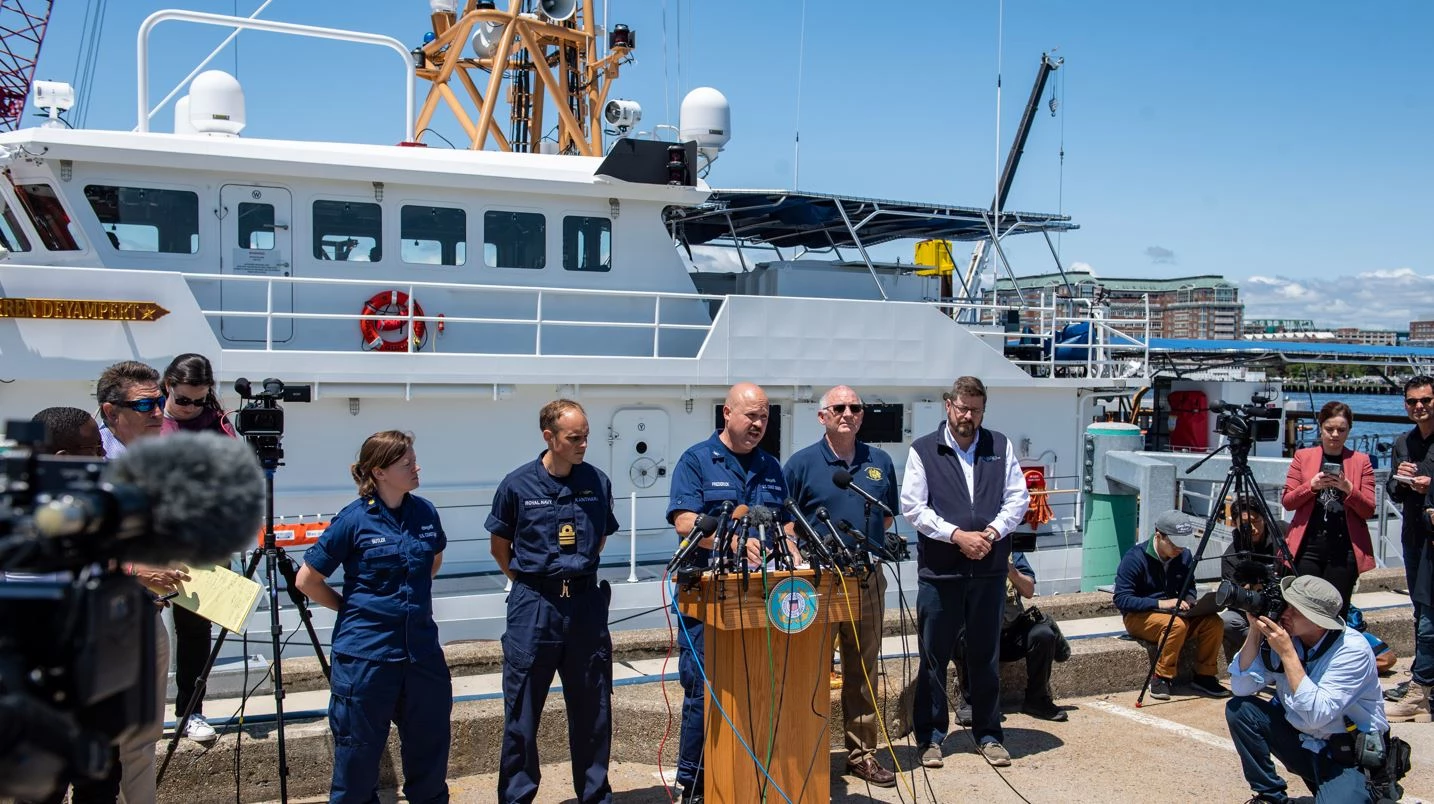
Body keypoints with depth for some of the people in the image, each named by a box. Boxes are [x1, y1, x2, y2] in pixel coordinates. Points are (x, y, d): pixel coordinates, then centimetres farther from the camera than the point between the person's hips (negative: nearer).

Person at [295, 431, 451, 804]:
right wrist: (352, 607, 1)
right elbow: (307, 580, -5)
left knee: (430, 744, 15)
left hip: (421, 647, 5)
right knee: (359, 750, 8)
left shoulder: (425, 512, 1)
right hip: (366, 651, -4)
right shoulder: (354, 519, -12)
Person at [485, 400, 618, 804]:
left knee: (592, 708, 10)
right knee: (522, 713, 3)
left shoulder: (598, 482, 2)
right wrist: (532, 583, 8)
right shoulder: (517, 485, -5)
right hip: (533, 607, -2)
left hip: (586, 603, 2)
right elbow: (500, 547, 8)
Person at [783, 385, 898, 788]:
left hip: (868, 578, 4)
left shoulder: (880, 462, 10)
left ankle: (862, 754, 20)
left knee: (863, 670, 10)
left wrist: (873, 553, 7)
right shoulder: (801, 463, -2)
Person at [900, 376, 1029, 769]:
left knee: (986, 655, 10)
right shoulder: (923, 451, 1)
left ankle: (988, 734, 22)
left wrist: (993, 532, -10)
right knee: (934, 657, 4)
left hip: (989, 569, 2)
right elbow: (912, 506, -6)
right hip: (939, 570, -2)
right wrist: (956, 535, -14)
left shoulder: (1001, 447, 9)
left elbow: (1018, 498, 6)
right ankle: (931, 736, 15)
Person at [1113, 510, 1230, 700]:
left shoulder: (1184, 555, 3)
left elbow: (1189, 588, 18)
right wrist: (1160, 603, -27)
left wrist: (1188, 600, -7)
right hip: (1139, 617, -6)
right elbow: (1121, 599, -19)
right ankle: (1161, 679, -21)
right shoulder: (1135, 557, -16)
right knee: (1177, 624, -35)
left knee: (1213, 622, -19)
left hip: (1174, 612, 6)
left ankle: (1204, 676, -5)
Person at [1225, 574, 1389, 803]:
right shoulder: (1281, 636, -8)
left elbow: (1317, 715, -32)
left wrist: (1287, 652, -31)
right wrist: (1255, 630, -19)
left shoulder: (1352, 649, -22)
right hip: (1301, 740, 5)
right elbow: (1242, 688, -12)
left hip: (1350, 757, -5)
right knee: (1239, 709, -13)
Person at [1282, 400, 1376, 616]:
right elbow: (1287, 501, 4)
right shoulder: (1303, 456, 9)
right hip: (1308, 546, 0)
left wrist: (1348, 489, -14)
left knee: (1337, 613, 0)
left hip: (1344, 549, 0)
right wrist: (1312, 485, -12)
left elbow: (1369, 511, 4)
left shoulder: (1361, 461, 8)